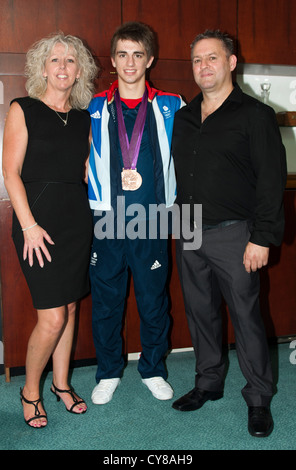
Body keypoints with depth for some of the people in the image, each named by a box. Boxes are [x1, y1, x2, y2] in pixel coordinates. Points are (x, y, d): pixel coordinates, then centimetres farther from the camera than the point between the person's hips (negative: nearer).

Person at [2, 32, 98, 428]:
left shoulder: (84, 118, 12)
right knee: (53, 317, -6)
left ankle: (61, 383, 30)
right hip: (38, 219, -5)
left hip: (77, 218, 5)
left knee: (70, 307, 11)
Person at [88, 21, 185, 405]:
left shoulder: (170, 107, 5)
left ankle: (153, 370, 31)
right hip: (107, 222, 0)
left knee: (154, 302, 10)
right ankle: (108, 372, 29)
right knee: (105, 302, 9)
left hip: (152, 223, 0)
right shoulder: (94, 109, 6)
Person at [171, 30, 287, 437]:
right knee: (200, 312, 14)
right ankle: (208, 382, 31)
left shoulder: (255, 114, -4)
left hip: (232, 235, -5)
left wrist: (262, 238, -15)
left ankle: (258, 399, 17)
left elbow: (272, 179, -9)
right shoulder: (183, 117, 14)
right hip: (189, 235, 6)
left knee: (246, 316, 1)